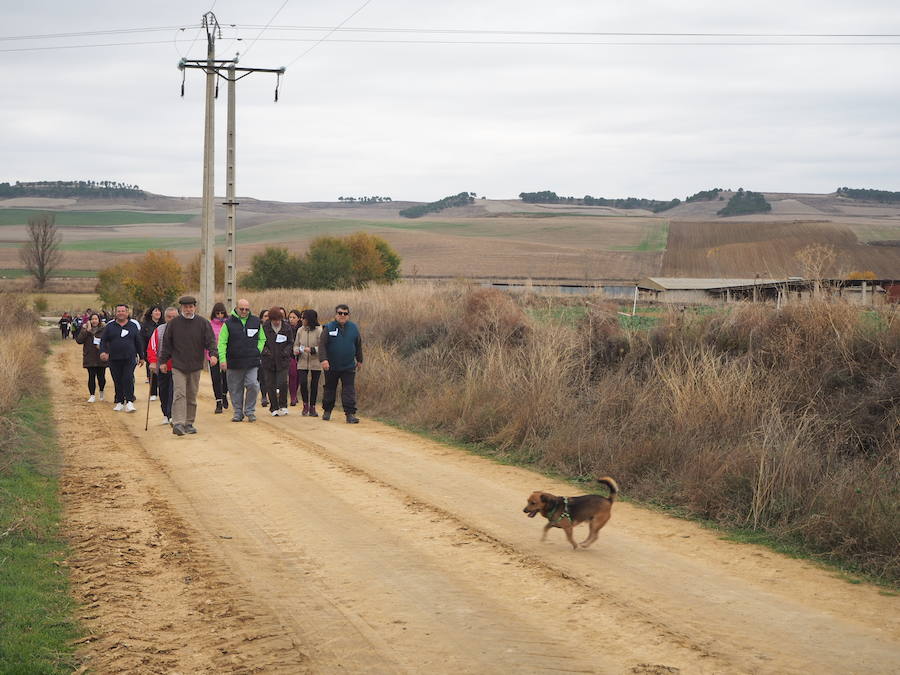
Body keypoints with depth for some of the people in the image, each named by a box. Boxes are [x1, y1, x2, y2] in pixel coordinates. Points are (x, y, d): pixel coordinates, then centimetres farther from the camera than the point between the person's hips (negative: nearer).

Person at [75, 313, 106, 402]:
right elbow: (79, 340, -8)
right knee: (91, 376, -1)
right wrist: (87, 331, -15)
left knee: (101, 376, 0)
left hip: (101, 358, 0)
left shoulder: (103, 330, 2)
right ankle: (92, 395, 8)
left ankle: (101, 392, 28)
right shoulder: (84, 330, 5)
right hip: (89, 357, 0)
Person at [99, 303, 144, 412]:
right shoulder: (110, 326, 8)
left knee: (128, 380, -13)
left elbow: (139, 342, 15)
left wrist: (141, 357, 15)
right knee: (117, 382, 5)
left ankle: (129, 402, -14)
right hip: (114, 359, 1)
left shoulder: (133, 326, 10)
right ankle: (119, 402, 14)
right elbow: (103, 340, 7)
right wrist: (103, 351, -11)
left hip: (129, 358, -1)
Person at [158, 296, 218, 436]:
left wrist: (213, 354, -19)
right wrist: (163, 361, 6)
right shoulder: (173, 323, 3)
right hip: (178, 366, -2)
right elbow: (166, 344, 8)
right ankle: (178, 424, -19)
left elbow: (210, 340, -2)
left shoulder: (203, 323, 3)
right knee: (179, 394, -13)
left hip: (195, 366, 2)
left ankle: (189, 423, 19)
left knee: (192, 397, 9)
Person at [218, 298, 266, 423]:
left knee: (253, 385, -12)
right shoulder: (229, 323, 0)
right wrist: (222, 359, -13)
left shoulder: (256, 322, 9)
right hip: (234, 363, -1)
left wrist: (258, 351, 5)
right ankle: (237, 412, 18)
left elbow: (262, 338, 21)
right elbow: (222, 342, -3)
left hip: (252, 362, 1)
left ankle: (250, 411, 4)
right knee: (235, 389, 6)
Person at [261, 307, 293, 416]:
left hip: (283, 360, 0)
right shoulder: (264, 327, -3)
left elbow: (291, 343, 9)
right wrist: (265, 351, -11)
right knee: (271, 385, 3)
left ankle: (283, 406, 8)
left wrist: (286, 351, -9)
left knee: (282, 383, -11)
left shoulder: (287, 327, 0)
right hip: (269, 361, 1)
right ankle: (274, 408, 13)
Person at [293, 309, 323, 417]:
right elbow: (296, 344, 15)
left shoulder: (319, 331, -9)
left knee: (314, 385, 5)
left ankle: (312, 407, 17)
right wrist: (296, 350, -7)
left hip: (315, 363, -3)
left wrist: (312, 350, -22)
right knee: (303, 382, -10)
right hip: (302, 362, 3)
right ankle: (305, 405, 10)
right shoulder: (300, 330, 6)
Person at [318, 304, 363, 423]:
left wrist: (359, 360, 19)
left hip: (349, 367, 1)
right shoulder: (329, 328, -5)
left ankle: (350, 414, -8)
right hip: (331, 366, -1)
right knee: (329, 389, 13)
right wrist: (323, 359, -22)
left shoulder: (353, 328, 3)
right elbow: (322, 345, -10)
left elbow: (358, 345, 15)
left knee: (349, 390, -7)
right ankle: (327, 411, 29)